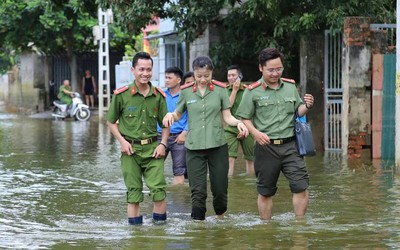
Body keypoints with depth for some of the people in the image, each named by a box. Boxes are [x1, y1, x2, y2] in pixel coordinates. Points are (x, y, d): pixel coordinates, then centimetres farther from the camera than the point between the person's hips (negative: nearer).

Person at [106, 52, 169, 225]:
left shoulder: (159, 95, 2)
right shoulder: (121, 95, -5)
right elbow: (111, 122, 5)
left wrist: (163, 144, -1)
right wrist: (122, 141, -6)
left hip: (153, 148, 1)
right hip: (130, 149, -1)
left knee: (158, 189, -6)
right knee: (133, 192, 4)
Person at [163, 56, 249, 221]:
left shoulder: (220, 90, 1)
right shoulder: (186, 91, 2)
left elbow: (227, 116, 4)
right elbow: (178, 114, 14)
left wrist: (238, 122, -16)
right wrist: (170, 115, -9)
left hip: (217, 145, 0)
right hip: (194, 147, 0)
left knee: (220, 188, 6)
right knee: (197, 190, -4)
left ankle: (220, 216, 31)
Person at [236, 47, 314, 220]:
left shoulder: (290, 86, 8)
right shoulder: (253, 91, -3)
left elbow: (298, 112, 18)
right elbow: (244, 118, 0)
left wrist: (307, 106, -4)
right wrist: (256, 133, -18)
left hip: (290, 145, 2)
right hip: (266, 147, -2)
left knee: (301, 187, -6)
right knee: (265, 192, 9)